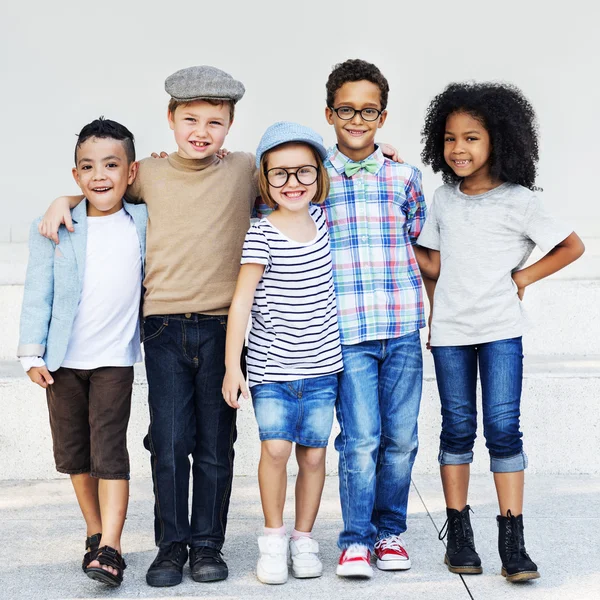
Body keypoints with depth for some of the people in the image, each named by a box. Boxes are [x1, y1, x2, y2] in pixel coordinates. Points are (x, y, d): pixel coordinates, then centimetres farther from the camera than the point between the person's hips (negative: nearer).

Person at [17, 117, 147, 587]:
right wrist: (33, 353, -4)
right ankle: (95, 533, 28)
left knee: (110, 450, -9)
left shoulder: (145, 222, -1)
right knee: (73, 452, 11)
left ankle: (110, 550, -10)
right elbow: (38, 293, 0)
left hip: (114, 359, -2)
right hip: (63, 358, 2)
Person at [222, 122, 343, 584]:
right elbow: (242, 301, -8)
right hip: (271, 367, -4)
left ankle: (304, 538, 21)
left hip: (321, 365, 4)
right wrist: (232, 365, -10)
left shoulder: (321, 217, 5)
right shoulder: (262, 236, -9)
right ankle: (273, 537, 8)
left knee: (313, 453, 6)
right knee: (276, 447, -12)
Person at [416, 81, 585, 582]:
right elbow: (434, 262, 12)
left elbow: (572, 246, 2)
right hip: (450, 331, 4)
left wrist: (524, 277, -4)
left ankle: (513, 541, -2)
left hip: (500, 329, -3)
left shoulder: (519, 201, -5)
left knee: (503, 428, -7)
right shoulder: (444, 198, 9)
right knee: (458, 429, 7)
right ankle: (458, 534, 15)